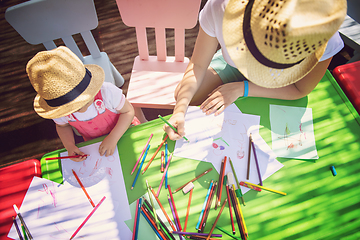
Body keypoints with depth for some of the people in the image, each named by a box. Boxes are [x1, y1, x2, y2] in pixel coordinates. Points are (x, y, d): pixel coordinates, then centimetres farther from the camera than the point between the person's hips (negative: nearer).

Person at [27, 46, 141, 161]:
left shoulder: (106, 91, -34)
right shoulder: (58, 110, -22)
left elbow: (128, 111, -22)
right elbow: (62, 126, 2)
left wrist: (113, 138, -32)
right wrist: (69, 146, -17)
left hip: (122, 130, -2)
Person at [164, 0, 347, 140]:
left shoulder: (326, 38, -38)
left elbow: (300, 90, -20)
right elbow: (198, 64, -24)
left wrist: (241, 88, -29)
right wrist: (180, 110, -36)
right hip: (232, 63, 2)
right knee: (182, 95, -11)